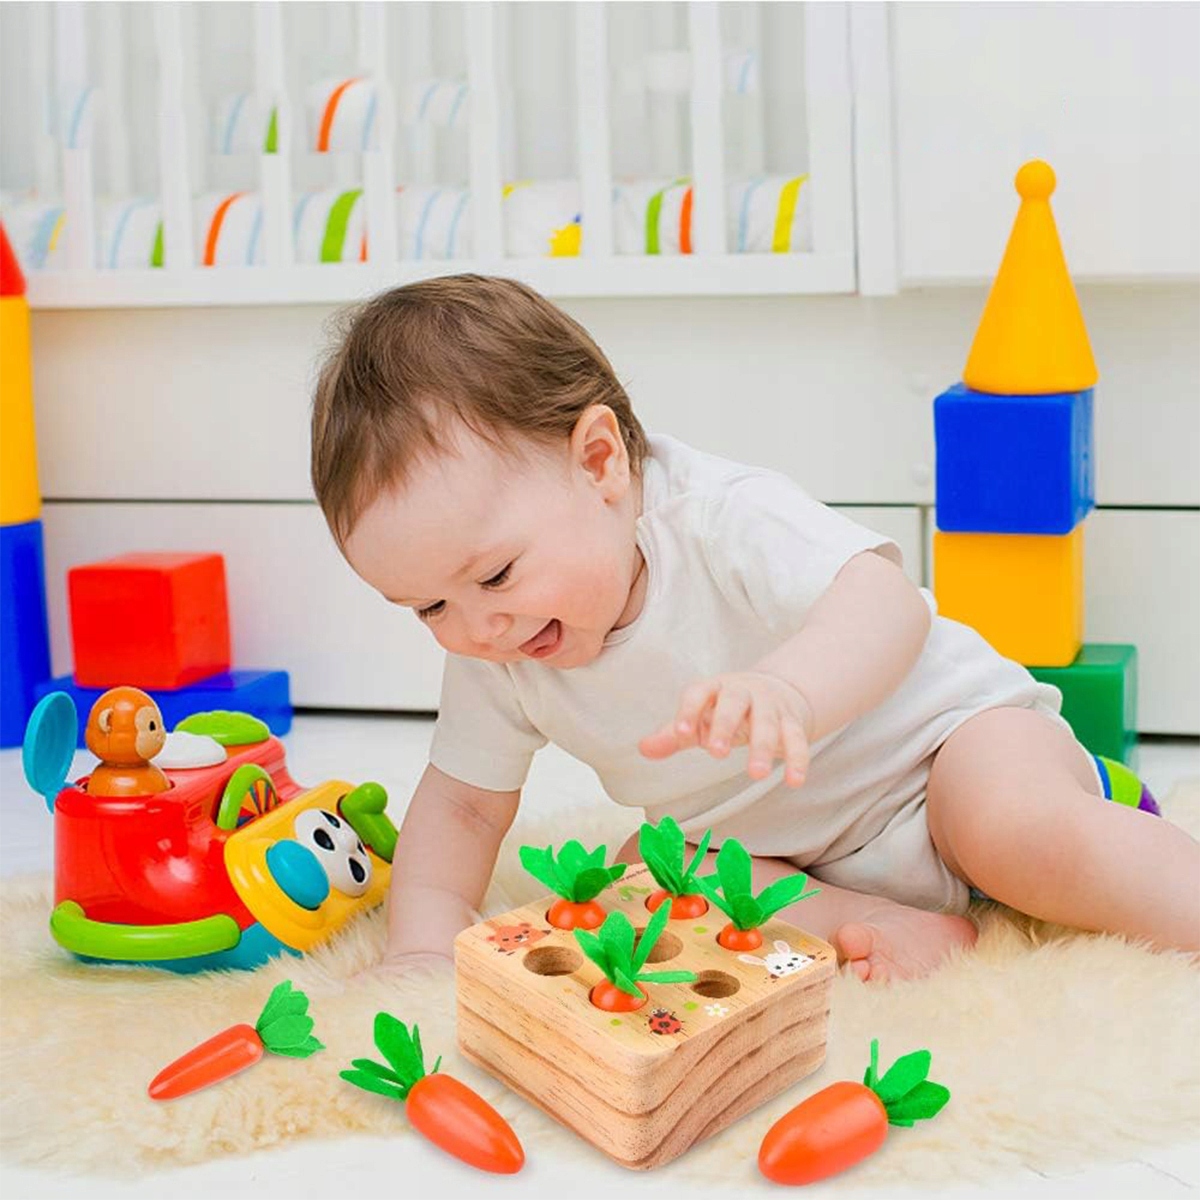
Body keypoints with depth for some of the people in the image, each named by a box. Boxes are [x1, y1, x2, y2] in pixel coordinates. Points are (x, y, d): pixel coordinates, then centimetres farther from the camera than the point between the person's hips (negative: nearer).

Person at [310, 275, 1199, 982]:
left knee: (1018, 832, -37)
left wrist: (785, 690, -64)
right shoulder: (497, 661, -9)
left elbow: (885, 602, -43)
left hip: (944, 734, -7)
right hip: (784, 852, 8)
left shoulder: (725, 519, -29)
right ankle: (877, 925, -20)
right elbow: (462, 802, 2)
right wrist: (424, 947, -13)